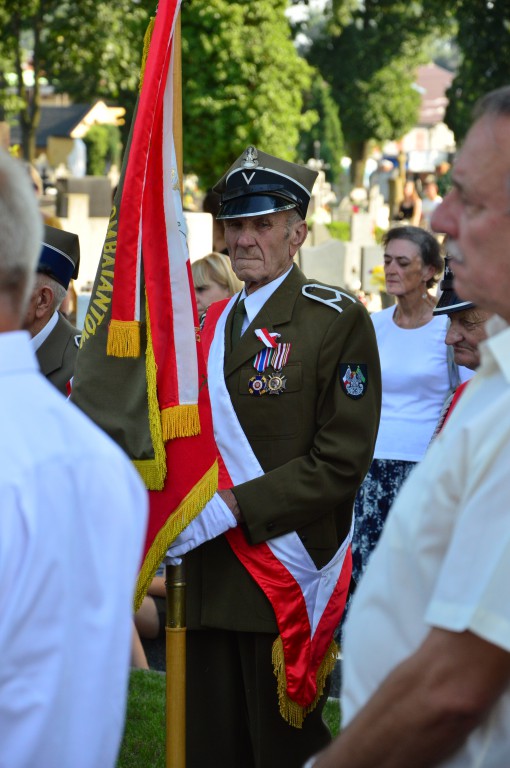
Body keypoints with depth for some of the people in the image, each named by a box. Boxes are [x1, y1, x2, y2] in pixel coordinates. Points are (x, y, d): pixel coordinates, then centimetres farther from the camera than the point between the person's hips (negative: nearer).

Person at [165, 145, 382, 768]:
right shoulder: (212, 323, 16)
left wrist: (234, 507, -18)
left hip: (285, 581, -6)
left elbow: (340, 463, -13)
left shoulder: (338, 320, -6)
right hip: (208, 576, 6)